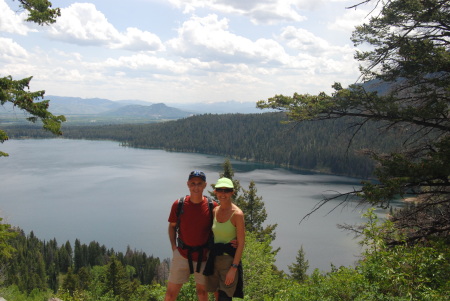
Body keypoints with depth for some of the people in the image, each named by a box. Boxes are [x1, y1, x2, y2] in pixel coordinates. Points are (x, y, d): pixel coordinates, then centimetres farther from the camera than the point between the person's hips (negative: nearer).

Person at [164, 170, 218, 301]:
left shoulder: (212, 206, -8)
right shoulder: (178, 204, -7)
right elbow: (172, 226, 7)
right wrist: (173, 246, -2)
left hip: (203, 255, 0)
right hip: (182, 254, 0)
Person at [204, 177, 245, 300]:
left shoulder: (237, 214, -15)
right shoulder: (215, 211, 4)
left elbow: (241, 243, -15)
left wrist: (234, 268, -18)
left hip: (229, 259, -6)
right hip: (214, 258, 6)